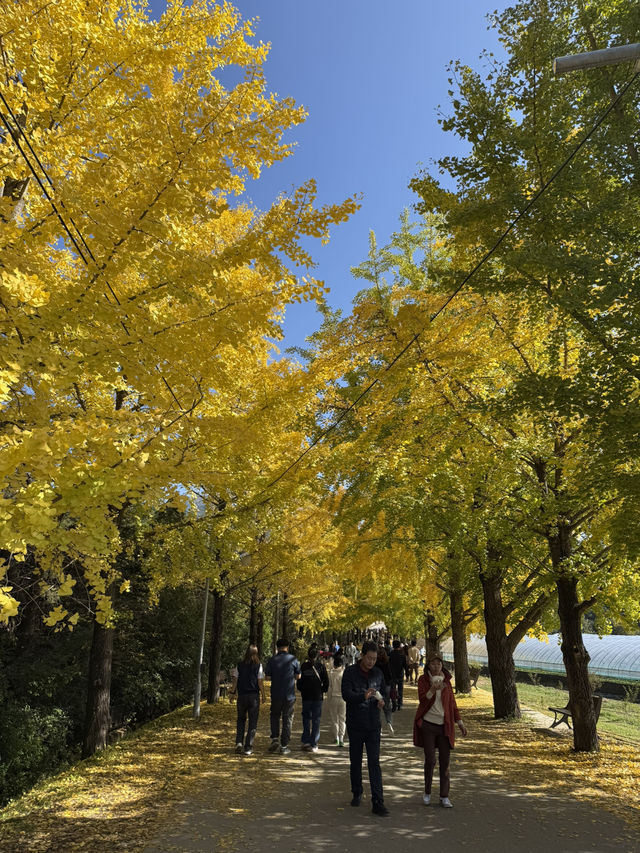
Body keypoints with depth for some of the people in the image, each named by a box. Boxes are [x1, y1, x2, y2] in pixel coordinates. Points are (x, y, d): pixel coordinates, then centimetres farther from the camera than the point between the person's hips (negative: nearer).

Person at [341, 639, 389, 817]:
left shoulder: (378, 673, 4)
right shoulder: (350, 672, -9)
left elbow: (384, 692, 15)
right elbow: (346, 694, -20)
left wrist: (382, 701, -8)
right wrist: (363, 696, -36)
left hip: (373, 724, 2)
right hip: (355, 724, -2)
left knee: (374, 763, -3)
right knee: (355, 761, 13)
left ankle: (378, 802, 0)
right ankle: (357, 793, 33)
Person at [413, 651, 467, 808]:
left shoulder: (446, 680, 6)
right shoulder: (423, 680, -4)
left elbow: (452, 703, 12)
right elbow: (422, 699, -16)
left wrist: (460, 722, 10)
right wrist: (432, 690, -34)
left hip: (445, 725, 3)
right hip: (428, 724, -3)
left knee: (445, 761, 4)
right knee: (430, 760, -1)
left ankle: (444, 796, 16)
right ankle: (427, 792, 20)